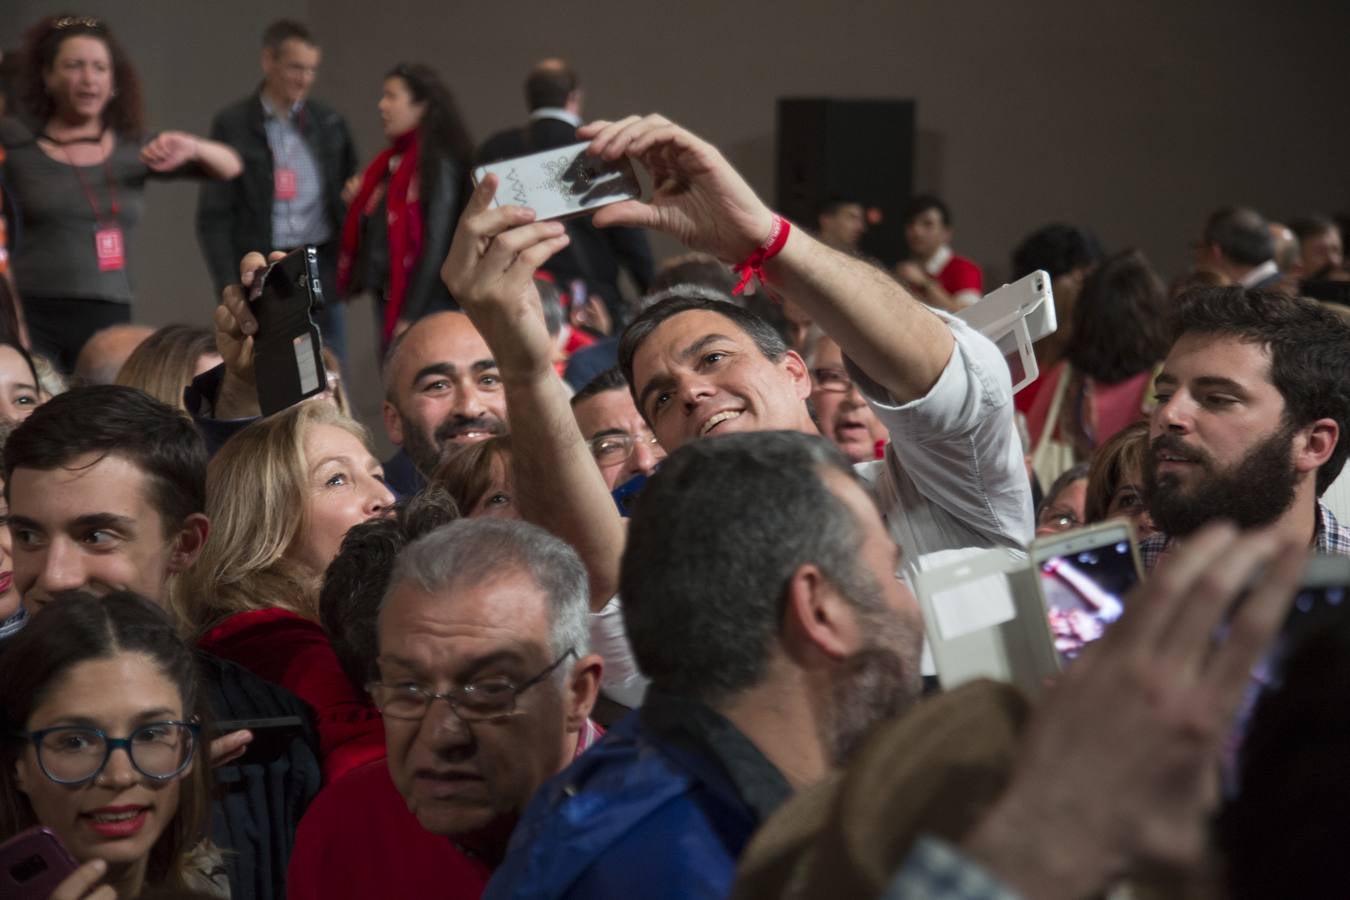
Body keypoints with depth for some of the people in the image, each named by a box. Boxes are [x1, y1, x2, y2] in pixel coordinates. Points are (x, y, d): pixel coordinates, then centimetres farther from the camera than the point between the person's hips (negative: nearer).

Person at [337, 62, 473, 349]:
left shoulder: (439, 163, -11)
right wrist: (358, 200, 1)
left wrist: (410, 317, -18)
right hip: (386, 298, 8)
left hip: (425, 305, -8)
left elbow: (436, 243, -16)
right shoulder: (391, 160, 14)